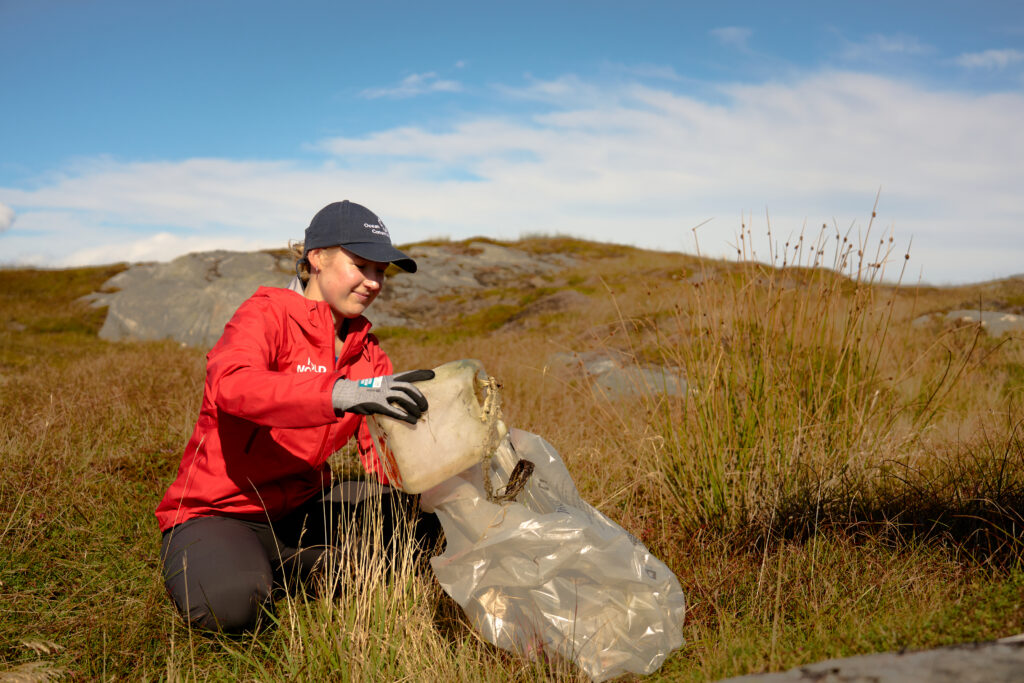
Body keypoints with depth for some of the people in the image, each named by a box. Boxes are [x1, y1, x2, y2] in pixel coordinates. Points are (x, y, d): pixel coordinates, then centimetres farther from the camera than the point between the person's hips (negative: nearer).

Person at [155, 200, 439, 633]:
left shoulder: (366, 353, 6)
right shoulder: (267, 313, -13)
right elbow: (231, 384, -37)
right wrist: (342, 395, -50)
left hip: (302, 509, 6)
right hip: (218, 513, -5)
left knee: (421, 520, -12)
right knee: (229, 605, -35)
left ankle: (288, 571, -2)